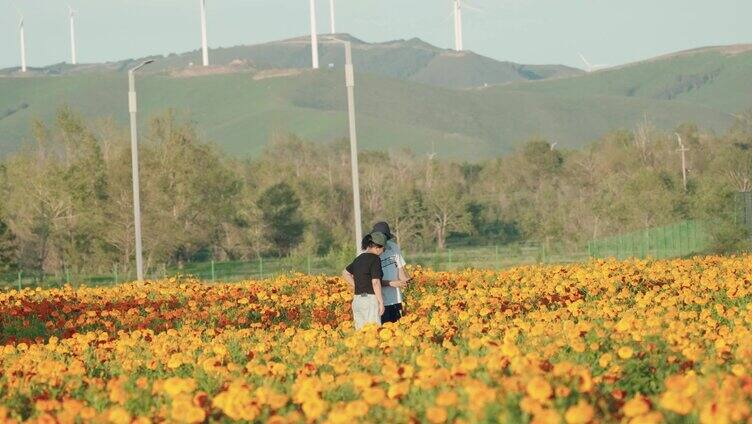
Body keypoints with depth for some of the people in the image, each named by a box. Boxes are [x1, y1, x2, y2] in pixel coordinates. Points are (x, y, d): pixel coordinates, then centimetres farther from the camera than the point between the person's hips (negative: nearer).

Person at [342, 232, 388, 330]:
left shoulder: (359, 259, 14)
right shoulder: (375, 259, -9)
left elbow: (345, 273, 29)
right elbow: (375, 282, -15)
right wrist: (381, 302, -11)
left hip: (357, 299, 8)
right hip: (371, 299, -8)